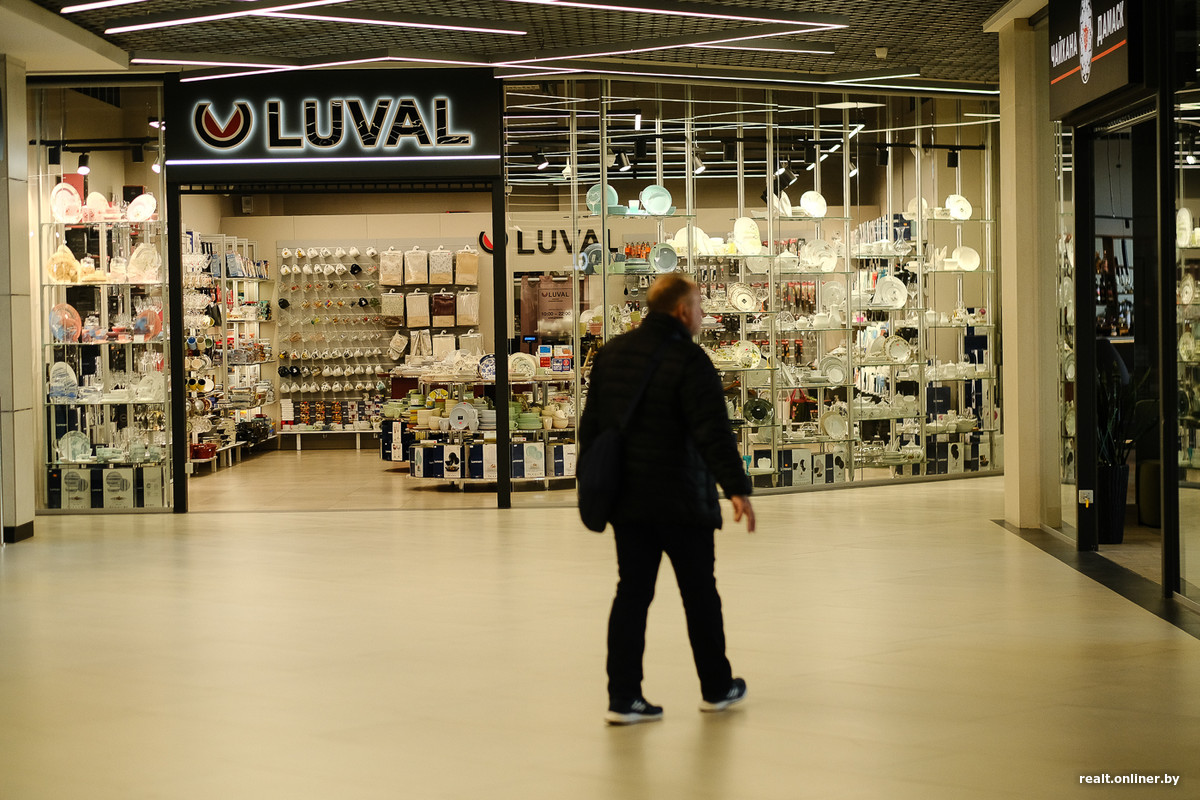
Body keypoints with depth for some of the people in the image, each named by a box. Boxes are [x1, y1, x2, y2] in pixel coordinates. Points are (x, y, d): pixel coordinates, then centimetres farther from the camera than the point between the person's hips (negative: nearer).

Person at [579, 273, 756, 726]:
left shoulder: (611, 354, 9)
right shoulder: (688, 361, -13)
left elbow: (592, 423, 15)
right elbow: (713, 433, -20)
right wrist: (736, 488, -21)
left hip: (624, 498, 6)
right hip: (680, 500, -6)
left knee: (632, 592, 7)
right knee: (699, 591, 9)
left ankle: (623, 697, 2)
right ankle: (716, 688, 22)